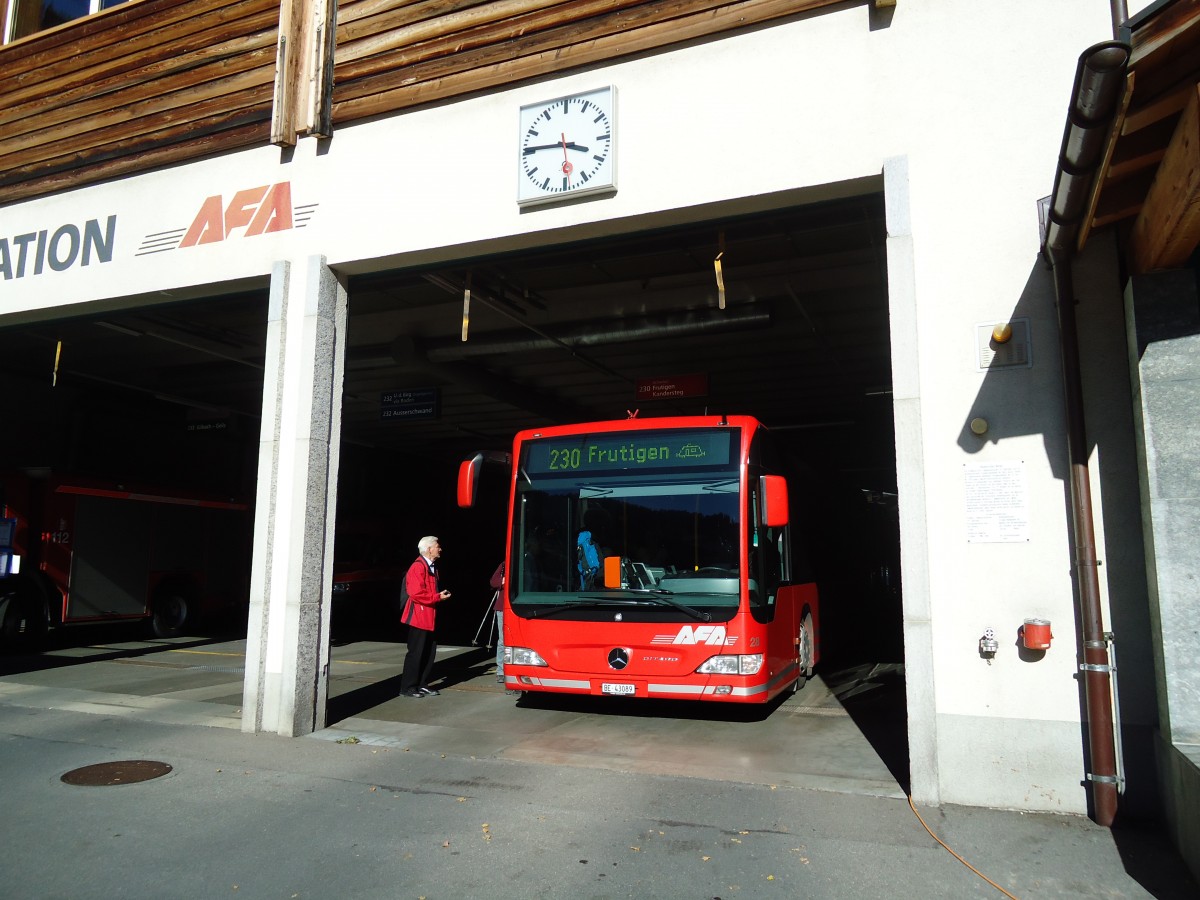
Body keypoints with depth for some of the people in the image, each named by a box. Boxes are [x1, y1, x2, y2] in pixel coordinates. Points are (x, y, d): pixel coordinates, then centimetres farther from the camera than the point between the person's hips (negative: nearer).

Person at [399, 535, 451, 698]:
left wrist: (442, 594, 9)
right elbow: (416, 593, -23)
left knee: (430, 651, 12)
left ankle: (422, 685, 21)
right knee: (416, 652, -4)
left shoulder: (432, 567, 16)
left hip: (430, 617, 10)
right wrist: (438, 597, -17)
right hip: (418, 617, -10)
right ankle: (407, 688, 5)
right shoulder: (418, 567, -16)